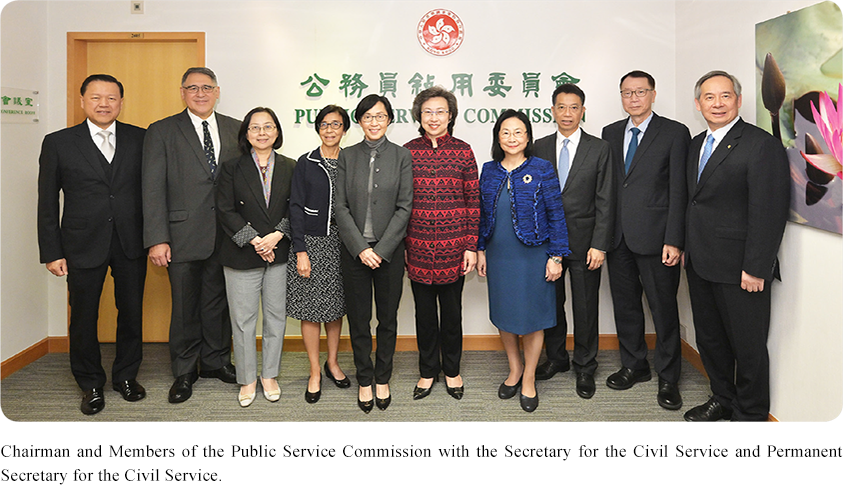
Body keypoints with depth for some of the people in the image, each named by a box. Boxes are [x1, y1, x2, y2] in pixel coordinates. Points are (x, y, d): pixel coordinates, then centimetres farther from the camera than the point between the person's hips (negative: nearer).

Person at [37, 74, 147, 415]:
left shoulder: (140, 139, 3)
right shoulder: (58, 143, 1)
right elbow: (47, 203, 2)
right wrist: (51, 252, -2)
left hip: (131, 244, 1)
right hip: (83, 246, -1)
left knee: (132, 313, 11)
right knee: (83, 317, 9)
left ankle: (126, 376, 31)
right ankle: (91, 385, 28)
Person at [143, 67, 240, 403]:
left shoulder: (236, 130, 9)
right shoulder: (162, 132, 1)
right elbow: (153, 189, -4)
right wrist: (157, 239, -11)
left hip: (226, 236, 2)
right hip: (184, 235, -2)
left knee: (219, 301, 13)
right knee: (185, 306, 7)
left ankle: (216, 361, 31)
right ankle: (185, 372, 24)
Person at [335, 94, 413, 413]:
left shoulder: (402, 156, 0)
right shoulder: (346, 157, 3)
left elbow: (404, 207, -5)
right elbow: (340, 207, -1)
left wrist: (381, 249, -12)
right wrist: (360, 248, -11)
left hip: (389, 250, 0)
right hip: (354, 250, 1)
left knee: (388, 318, 10)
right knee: (358, 319, 8)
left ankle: (382, 379, 27)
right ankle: (364, 380, 24)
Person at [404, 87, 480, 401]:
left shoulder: (463, 151, 0)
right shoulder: (408, 151, 2)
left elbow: (473, 201, 0)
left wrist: (471, 246, -4)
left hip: (454, 248, -1)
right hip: (418, 248, 1)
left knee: (452, 310, 12)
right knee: (424, 312, 12)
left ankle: (452, 370, 30)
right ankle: (428, 371, 29)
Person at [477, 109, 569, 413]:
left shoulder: (542, 169, -6)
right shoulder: (489, 171, 5)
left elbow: (556, 214, -5)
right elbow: (482, 214, 11)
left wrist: (556, 257, -9)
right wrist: (480, 250, 9)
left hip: (532, 256, -3)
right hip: (498, 256, 4)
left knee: (531, 316, 5)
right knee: (503, 314, 12)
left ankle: (529, 379, 23)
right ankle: (514, 369, 34)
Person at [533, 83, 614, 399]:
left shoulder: (599, 149, 0)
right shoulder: (539, 148, 7)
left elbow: (605, 201, -4)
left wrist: (600, 245, -10)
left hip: (584, 242, -2)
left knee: (585, 308, 6)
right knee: (550, 304, 11)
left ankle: (585, 369, 22)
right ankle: (556, 358, 31)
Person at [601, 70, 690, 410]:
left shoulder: (675, 133, -2)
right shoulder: (610, 133, 13)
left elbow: (679, 190, -7)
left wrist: (674, 240, -13)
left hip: (655, 237, -4)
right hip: (618, 237, 5)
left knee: (663, 308, 3)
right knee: (625, 305, 13)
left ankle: (668, 378, 18)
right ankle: (634, 366, 30)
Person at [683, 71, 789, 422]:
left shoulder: (762, 145, -12)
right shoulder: (697, 144, 13)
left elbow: (769, 213, -17)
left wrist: (756, 269, -20)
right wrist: (686, 247, 11)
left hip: (739, 269, -7)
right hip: (700, 263, 8)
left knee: (748, 345, 6)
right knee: (709, 337, 19)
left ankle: (750, 415, 24)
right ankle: (722, 399, 37)